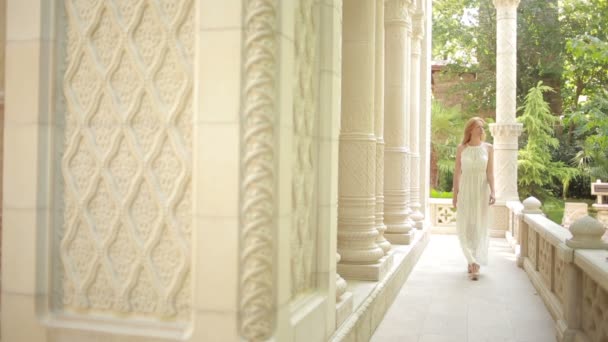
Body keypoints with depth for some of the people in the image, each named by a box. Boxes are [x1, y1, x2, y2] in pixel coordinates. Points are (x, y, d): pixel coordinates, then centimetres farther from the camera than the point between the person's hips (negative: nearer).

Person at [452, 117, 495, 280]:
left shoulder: (488, 148, 2)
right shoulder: (461, 148, 2)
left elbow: (490, 172, -1)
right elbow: (457, 172, 4)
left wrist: (492, 191, -12)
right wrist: (455, 193, 2)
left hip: (482, 190, 0)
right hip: (465, 189, 1)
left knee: (479, 227, -1)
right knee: (465, 227, 1)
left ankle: (474, 263, 4)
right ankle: (473, 261, 16)